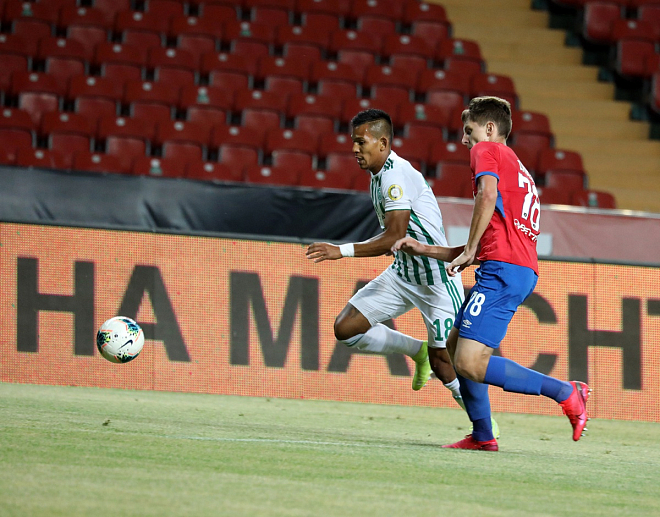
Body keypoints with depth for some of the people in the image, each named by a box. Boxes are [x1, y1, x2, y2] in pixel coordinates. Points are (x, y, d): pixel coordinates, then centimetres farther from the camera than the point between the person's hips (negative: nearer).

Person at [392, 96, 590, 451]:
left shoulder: (486, 150, 4)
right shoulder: (517, 170, 31)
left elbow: (488, 195, -20)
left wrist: (469, 251, -12)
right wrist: (425, 250, 30)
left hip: (503, 269, -10)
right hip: (524, 270, 10)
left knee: (470, 364, -16)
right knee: (455, 347, 19)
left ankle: (565, 393, -13)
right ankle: (482, 436, 16)